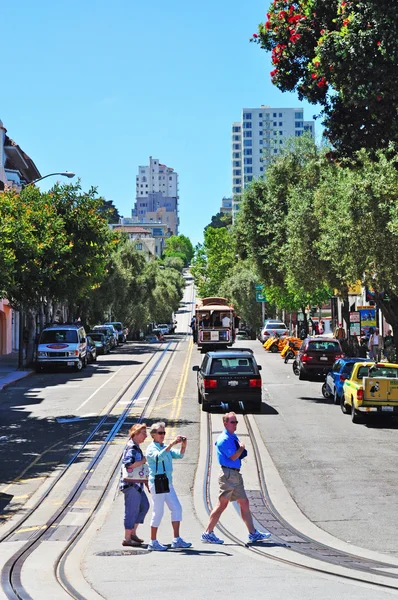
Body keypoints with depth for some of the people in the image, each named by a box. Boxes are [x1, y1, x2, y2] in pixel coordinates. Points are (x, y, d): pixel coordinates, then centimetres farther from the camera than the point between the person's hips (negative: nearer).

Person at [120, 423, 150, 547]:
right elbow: (128, 464, -28)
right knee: (132, 510, -5)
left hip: (136, 484, 11)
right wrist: (143, 460, -18)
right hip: (131, 484, -11)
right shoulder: (131, 447, -15)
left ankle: (133, 532, 24)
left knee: (144, 506, 16)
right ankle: (127, 539, 1)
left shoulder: (136, 447, 17)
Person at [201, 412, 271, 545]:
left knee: (244, 503, 10)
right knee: (222, 505, -7)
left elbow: (241, 454, 22)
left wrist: (241, 450, 1)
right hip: (228, 474, -10)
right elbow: (233, 457, -19)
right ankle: (208, 533, -1)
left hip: (236, 475, 10)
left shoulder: (234, 437, 16)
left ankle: (253, 533, 15)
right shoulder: (224, 439, -13)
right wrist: (242, 448, -4)